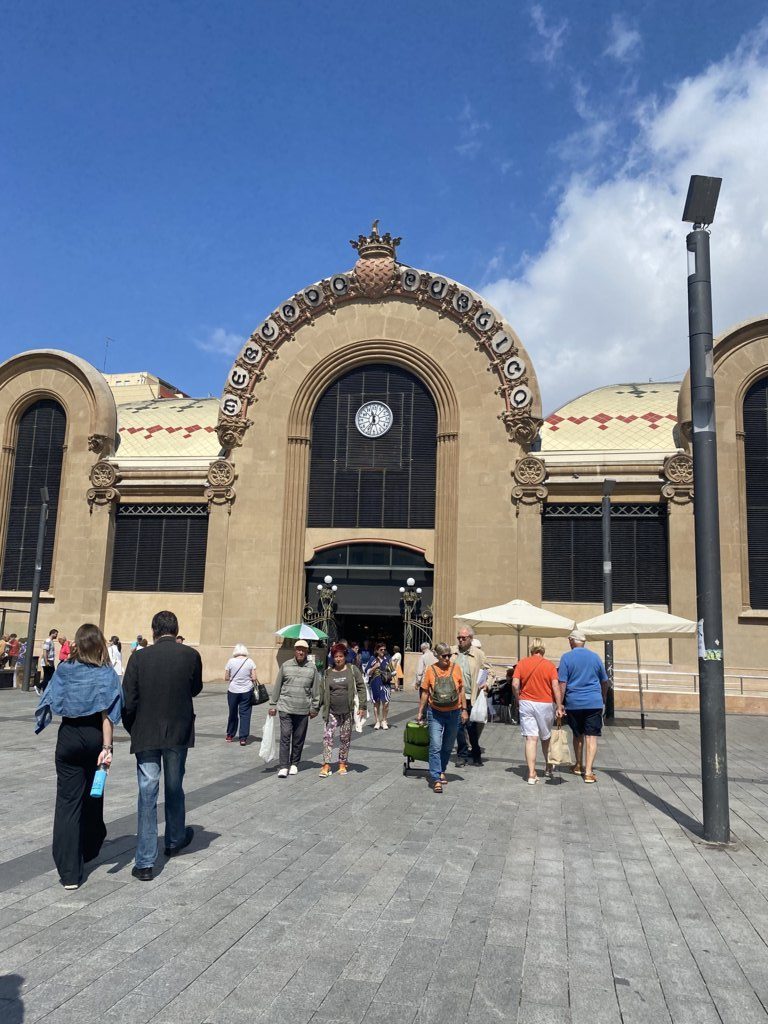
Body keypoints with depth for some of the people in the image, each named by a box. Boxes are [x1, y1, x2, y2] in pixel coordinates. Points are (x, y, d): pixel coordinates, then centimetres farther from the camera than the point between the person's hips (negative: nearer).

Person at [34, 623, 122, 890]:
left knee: (68, 801, 2)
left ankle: (69, 872, -3)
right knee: (92, 797, 20)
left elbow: (50, 705, 0)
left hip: (69, 738, 0)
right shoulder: (107, 674, -10)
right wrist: (107, 747, -18)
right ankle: (89, 849, 39)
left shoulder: (64, 670, -5)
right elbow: (106, 715, -16)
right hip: (95, 738, 0)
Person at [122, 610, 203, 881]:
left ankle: (145, 862, 7)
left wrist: (132, 729, 8)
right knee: (174, 789, 20)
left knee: (147, 794, 5)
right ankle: (175, 841, 40)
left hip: (146, 735, -1)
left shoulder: (139, 658, -9)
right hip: (179, 733, 1)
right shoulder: (191, 655, -8)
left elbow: (128, 701, -7)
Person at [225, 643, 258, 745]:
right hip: (246, 691, 0)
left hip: (233, 691, 1)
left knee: (232, 713, 15)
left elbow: (226, 678, -1)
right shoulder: (250, 662, -4)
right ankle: (243, 738, 2)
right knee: (245, 714, 4)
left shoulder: (231, 661, -5)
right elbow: (254, 678, -6)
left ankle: (230, 735, 27)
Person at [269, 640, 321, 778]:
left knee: (299, 739, 9)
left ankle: (294, 764, 23)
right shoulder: (285, 666, 2)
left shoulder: (312, 668, 2)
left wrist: (314, 708, 5)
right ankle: (283, 767, -1)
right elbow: (277, 687, 6)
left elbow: (316, 689, 6)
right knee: (285, 737, -5)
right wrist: (273, 705, 6)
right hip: (286, 708, -1)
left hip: (303, 710, 1)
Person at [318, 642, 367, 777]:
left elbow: (361, 688, -1)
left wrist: (362, 706, -8)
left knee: (345, 738, 8)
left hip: (348, 711, -1)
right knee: (327, 736, -7)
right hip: (332, 711, 1)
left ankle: (342, 763, 20)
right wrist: (318, 708, 8)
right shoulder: (328, 672, 5)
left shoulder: (353, 670, 0)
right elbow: (322, 691, 9)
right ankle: (326, 765, -3)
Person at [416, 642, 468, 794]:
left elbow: (461, 690, 5)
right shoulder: (431, 670, -6)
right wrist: (420, 712, 2)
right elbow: (424, 692, 2)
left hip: (454, 713, 2)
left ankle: (441, 771, 34)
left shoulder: (455, 668, -3)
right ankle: (436, 779, -7)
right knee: (435, 746, -10)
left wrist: (464, 709, 2)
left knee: (448, 746, 15)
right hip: (436, 713, -2)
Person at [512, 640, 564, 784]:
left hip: (526, 703, 0)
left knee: (530, 739, 0)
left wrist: (519, 699, 7)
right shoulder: (549, 665, -2)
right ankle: (548, 768, 35)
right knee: (546, 738, 19)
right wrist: (559, 707, -10)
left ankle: (532, 774, -5)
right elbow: (555, 686, -10)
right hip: (546, 704, 0)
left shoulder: (522, 663, 0)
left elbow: (515, 684, -8)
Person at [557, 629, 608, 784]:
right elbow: (604, 681, 15)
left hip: (573, 703, 0)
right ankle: (588, 772, -7)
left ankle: (579, 766, 31)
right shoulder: (595, 657, 5)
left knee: (577, 735, 17)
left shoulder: (566, 657, -3)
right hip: (594, 703, 0)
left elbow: (562, 684, -9)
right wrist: (603, 699, 32)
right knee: (591, 737, -1)